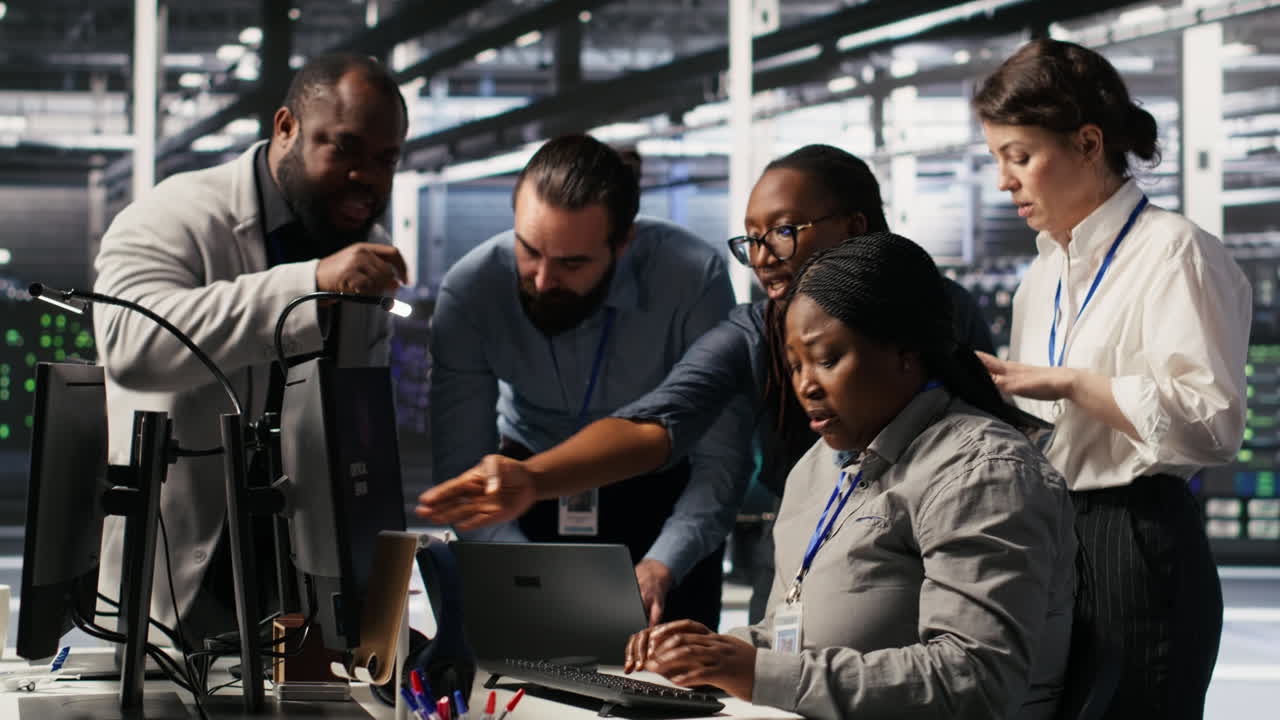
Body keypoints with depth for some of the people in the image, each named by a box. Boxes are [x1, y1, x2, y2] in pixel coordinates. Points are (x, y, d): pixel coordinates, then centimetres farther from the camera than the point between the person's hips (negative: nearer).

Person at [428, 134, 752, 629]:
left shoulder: (694, 278, -26)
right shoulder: (468, 290, -21)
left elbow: (721, 458, -23)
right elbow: (461, 468, -19)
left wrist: (659, 568, -39)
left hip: (663, 499, -1)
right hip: (533, 491, 1)